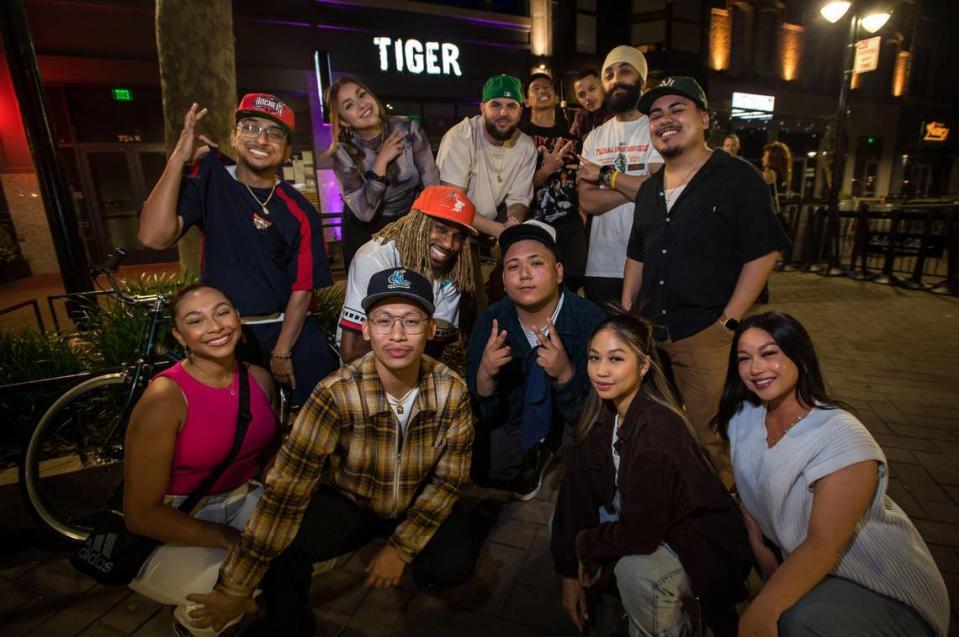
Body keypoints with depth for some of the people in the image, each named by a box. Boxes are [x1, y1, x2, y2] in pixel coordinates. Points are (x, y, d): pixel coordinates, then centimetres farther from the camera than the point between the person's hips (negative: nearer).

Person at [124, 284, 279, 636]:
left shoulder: (259, 378, -6)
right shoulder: (165, 397, -23)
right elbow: (141, 515, -19)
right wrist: (228, 538, -20)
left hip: (242, 501, 6)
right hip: (172, 529, -5)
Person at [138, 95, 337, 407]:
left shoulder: (300, 212, -3)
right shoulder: (210, 182, -2)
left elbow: (301, 288, -5)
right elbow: (154, 237, -18)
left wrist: (281, 352, -9)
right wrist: (179, 157, -20)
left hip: (289, 328, 0)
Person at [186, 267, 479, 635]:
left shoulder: (452, 391, -22)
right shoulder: (337, 395, -30)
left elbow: (449, 477, -12)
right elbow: (286, 489, -30)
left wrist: (400, 547, -16)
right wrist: (234, 588, -27)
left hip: (419, 505, 2)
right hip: (347, 501, -1)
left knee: (454, 566, -23)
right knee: (282, 547, -27)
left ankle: (412, 559, 14)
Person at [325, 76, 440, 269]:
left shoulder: (408, 129, -16)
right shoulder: (343, 153, -16)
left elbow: (434, 188, -14)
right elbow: (363, 212, -23)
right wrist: (381, 161, -28)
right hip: (367, 231, 0)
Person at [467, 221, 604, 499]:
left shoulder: (588, 320, -22)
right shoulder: (490, 322, -14)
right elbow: (484, 413, -10)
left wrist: (565, 374, -39)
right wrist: (485, 374, -32)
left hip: (572, 421, -2)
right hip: (516, 419, 2)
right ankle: (533, 463, 11)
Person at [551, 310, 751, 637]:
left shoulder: (659, 429, -30)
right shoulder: (601, 417, -7)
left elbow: (641, 532, -28)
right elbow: (575, 496, -5)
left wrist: (584, 544, -11)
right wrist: (571, 573, -4)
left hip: (703, 545, -8)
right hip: (643, 529, 8)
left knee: (635, 569, -34)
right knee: (560, 523, -1)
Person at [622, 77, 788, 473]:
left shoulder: (738, 178, -4)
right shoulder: (649, 190, 16)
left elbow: (763, 253, -9)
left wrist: (728, 322, -13)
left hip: (706, 334, -5)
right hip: (649, 332, 6)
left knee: (708, 435, 0)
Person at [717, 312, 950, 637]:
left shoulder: (843, 439, -27)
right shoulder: (743, 417, -8)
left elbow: (822, 546, -31)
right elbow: (747, 487, 8)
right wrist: (757, 544, -2)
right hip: (800, 565, 7)